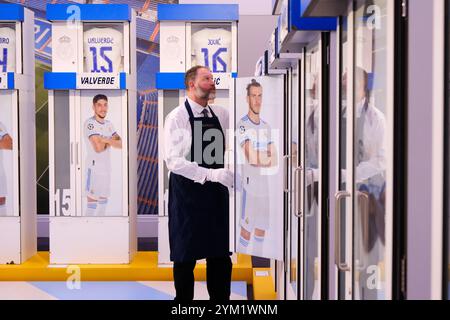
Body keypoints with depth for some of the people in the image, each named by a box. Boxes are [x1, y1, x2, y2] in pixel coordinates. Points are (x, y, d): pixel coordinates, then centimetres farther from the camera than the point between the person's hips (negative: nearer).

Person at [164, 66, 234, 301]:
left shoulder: (221, 114, 7)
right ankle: (184, 300, 22)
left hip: (217, 192, 5)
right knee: (186, 255, 6)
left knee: (220, 253, 11)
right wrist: (212, 174, -27)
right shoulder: (177, 117, -10)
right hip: (188, 192, -5)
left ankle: (221, 299, 24)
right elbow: (173, 161, -19)